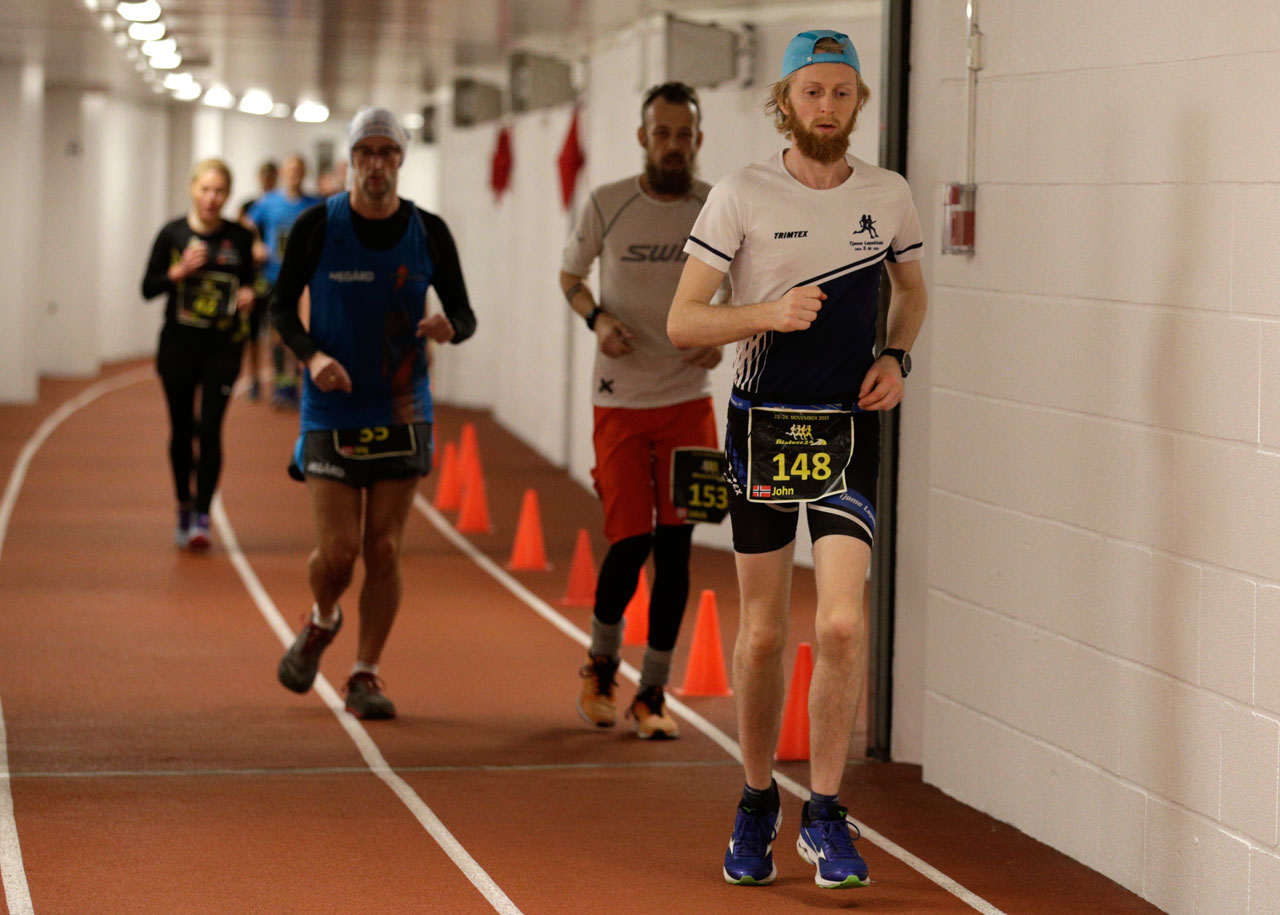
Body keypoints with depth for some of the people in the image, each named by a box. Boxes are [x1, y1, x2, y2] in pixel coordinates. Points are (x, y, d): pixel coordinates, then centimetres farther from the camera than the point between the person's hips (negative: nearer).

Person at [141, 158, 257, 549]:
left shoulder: (239, 238, 1)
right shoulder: (173, 234, -3)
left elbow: (247, 280, 13)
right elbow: (148, 288, 0)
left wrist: (248, 296, -9)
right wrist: (178, 272, -17)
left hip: (223, 348, 0)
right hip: (178, 345, 0)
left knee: (210, 431, -8)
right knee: (182, 431, 9)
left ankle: (202, 516, -4)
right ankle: (184, 506, 27)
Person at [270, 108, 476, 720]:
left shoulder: (428, 232, 0)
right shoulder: (316, 227, -5)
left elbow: (464, 313, 7)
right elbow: (282, 307, 3)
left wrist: (450, 327, -17)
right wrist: (311, 355, -16)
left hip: (401, 413, 2)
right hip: (331, 413, -1)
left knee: (384, 551, 0)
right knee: (338, 551, -7)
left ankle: (365, 676, 12)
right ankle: (322, 622, 27)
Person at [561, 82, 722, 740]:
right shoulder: (606, 206, -3)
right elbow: (570, 275, 11)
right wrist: (597, 318, -8)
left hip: (688, 399, 1)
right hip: (620, 400, -1)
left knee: (674, 546, -2)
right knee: (629, 543, -7)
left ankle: (652, 694, 11)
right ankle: (601, 666, 22)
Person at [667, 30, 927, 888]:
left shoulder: (889, 196, 3)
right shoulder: (743, 196, -5)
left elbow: (912, 288, 22)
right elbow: (682, 321, -5)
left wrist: (897, 356, 2)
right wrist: (769, 312, -22)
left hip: (849, 429, 1)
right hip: (762, 428, -1)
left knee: (843, 624, -12)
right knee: (762, 632, 6)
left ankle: (826, 814, 1)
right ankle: (758, 803, 26)